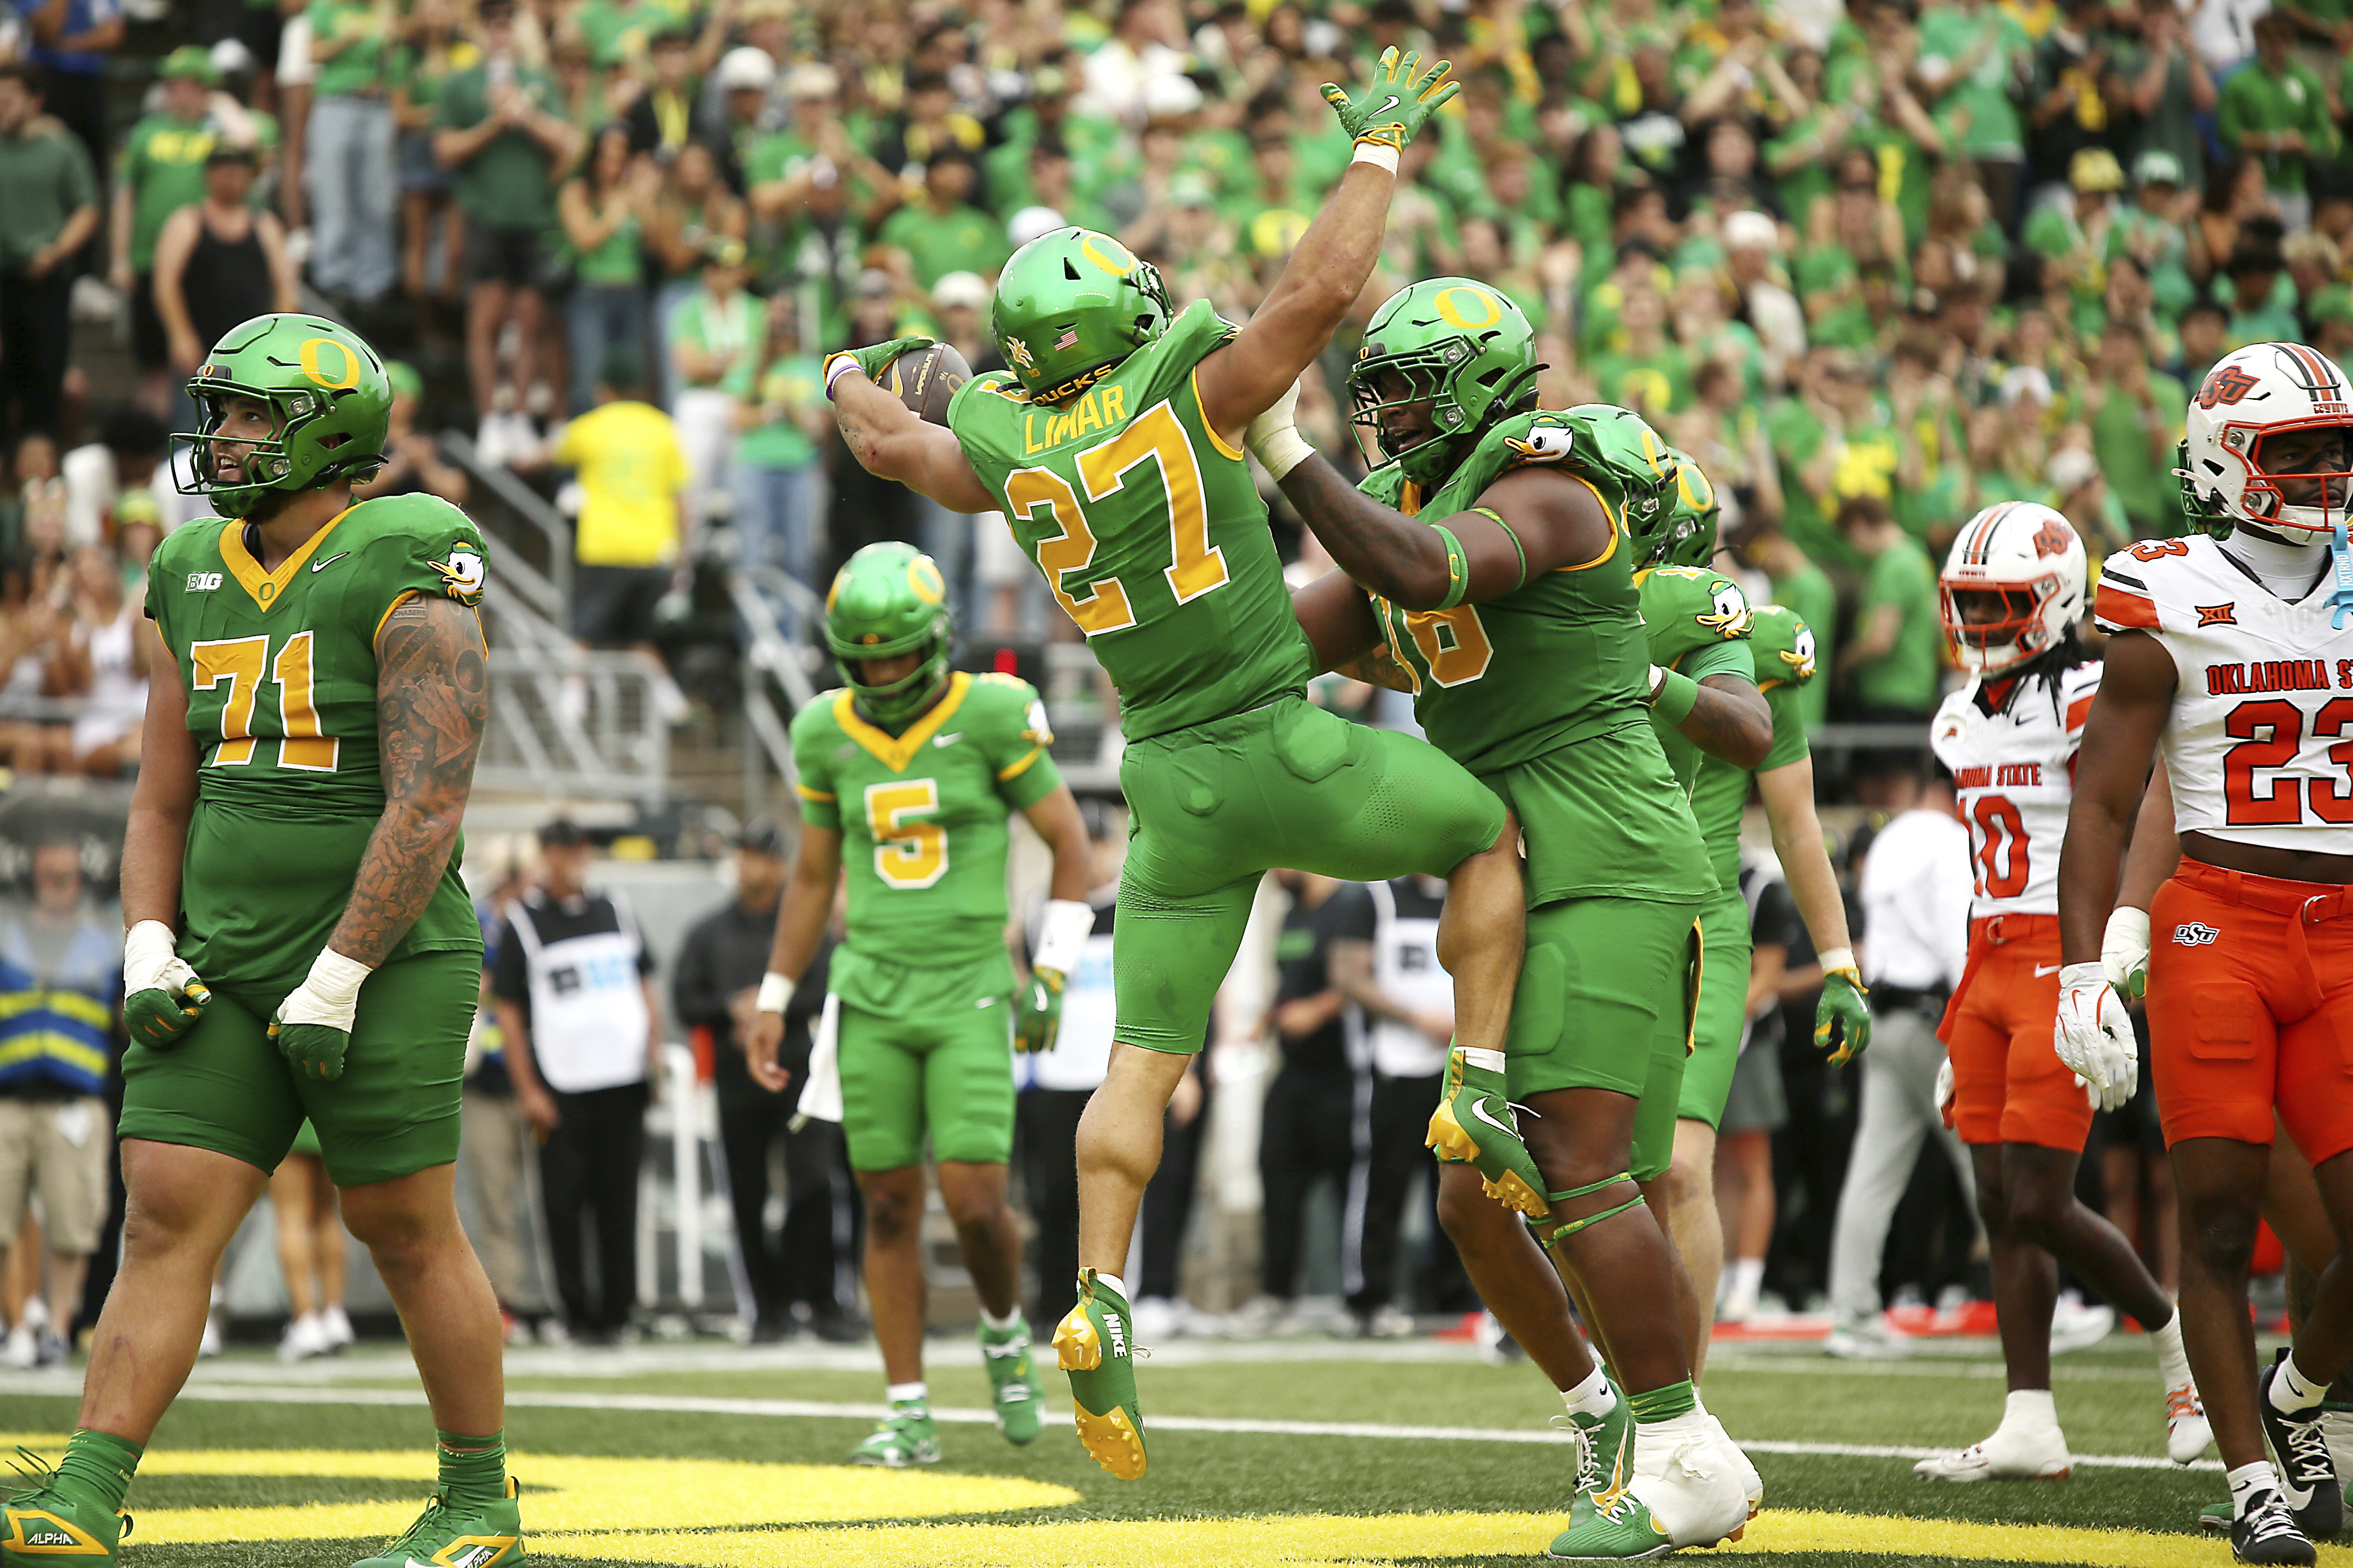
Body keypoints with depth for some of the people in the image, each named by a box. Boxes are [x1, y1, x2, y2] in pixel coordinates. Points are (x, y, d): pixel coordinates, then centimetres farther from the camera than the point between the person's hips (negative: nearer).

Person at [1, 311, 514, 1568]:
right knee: (165, 1216, -4)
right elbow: (164, 797, 15)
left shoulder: (405, 581, -11)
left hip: (382, 965, -6)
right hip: (224, 966, 6)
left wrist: (340, 978, -19)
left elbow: (427, 804, -17)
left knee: (407, 1231, 2)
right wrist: (149, 948, 1)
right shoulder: (199, 580, 11)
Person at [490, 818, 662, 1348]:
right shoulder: (523, 921, 3)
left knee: (619, 1203, 3)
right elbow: (508, 1011, 1)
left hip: (623, 1083, 3)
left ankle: (616, 1314, 8)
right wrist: (527, 1090, -5)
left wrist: (655, 1057, 8)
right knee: (564, 1204, -4)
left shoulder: (615, 910, 14)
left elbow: (645, 988, 20)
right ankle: (578, 1312, 4)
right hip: (560, 1087, -3)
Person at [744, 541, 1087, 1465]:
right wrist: (775, 1001, 13)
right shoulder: (828, 734, 4)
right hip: (871, 997, 3)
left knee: (974, 1202, -11)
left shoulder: (991, 715, -7)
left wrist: (1051, 975, -6)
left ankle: (1005, 1335, 20)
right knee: (890, 1207, 3)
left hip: (971, 994, -3)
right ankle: (909, 1415, 9)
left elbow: (1071, 845, 0)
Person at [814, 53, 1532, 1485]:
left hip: (1173, 781, 4)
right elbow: (1324, 286, -18)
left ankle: (1101, 1309, -4)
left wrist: (855, 380, 42)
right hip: (1286, 755, -4)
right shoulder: (1185, 395, -13)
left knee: (1144, 1060, 9)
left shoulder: (1011, 453, 1)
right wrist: (1380, 144, -5)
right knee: (1486, 833, 20)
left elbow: (890, 445, 20)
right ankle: (1482, 1095, 8)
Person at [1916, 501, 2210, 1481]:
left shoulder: (2089, 704, -10)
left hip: (2065, 961, -8)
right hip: (1992, 966, 8)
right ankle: (2031, 1427, 4)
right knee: (2001, 1204, 3)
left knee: (2039, 1204, -11)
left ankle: (2175, 1336, 13)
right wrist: (1959, 1021, 22)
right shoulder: (1964, 718, 15)